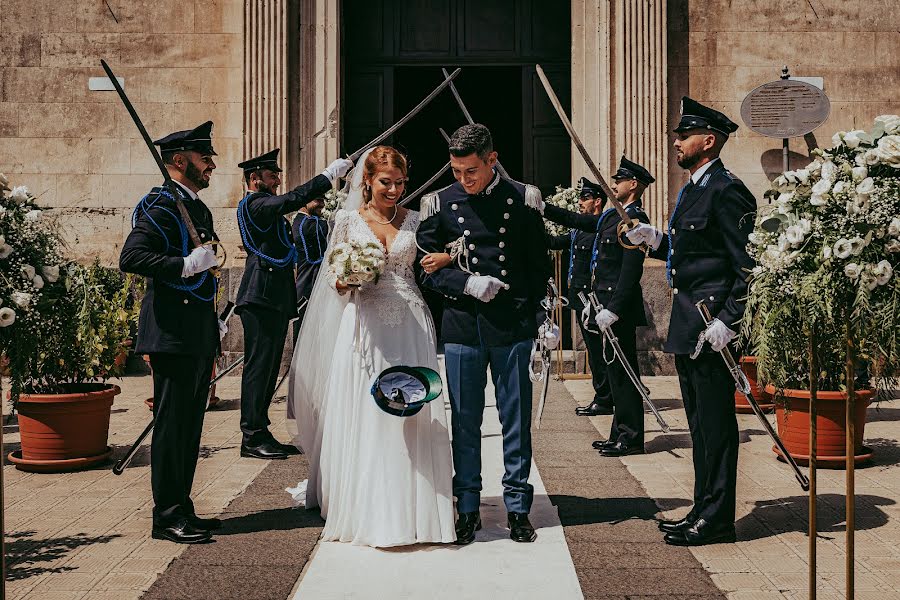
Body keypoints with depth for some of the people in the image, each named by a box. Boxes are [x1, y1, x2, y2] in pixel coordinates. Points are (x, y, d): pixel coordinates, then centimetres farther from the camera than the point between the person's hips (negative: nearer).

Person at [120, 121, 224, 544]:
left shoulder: (200, 209, 19)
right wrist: (185, 265, -24)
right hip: (173, 334, -9)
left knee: (190, 426, 13)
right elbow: (130, 257, -21)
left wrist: (215, 325, 21)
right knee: (171, 425, -4)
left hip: (199, 336, 9)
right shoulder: (160, 206, -9)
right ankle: (167, 516, 4)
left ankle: (182, 510, 22)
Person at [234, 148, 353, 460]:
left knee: (268, 367, 11)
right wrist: (329, 174, -22)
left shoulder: (264, 207, 24)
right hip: (262, 297, -11)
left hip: (273, 298, 11)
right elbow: (292, 200, -26)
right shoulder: (255, 203, -9)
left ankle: (260, 433, 16)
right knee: (259, 365, -9)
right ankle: (252, 438, -6)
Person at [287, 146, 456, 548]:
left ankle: (409, 509, 13)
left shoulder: (413, 221, 8)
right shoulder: (348, 219, 4)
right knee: (362, 418, 0)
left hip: (409, 326, 1)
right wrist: (344, 282, -11)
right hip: (365, 326, -1)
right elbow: (331, 273, 8)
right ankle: (364, 512, 10)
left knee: (409, 417, 2)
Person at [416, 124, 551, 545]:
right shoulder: (441, 203, 3)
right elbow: (426, 269, 5)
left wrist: (535, 314, 4)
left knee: (517, 419, 5)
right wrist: (466, 284, -11)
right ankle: (467, 510, 17)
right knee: (465, 421, 6)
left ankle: (517, 508, 16)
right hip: (462, 325, 1)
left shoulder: (522, 199, 3)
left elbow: (539, 265, 9)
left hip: (513, 326, 0)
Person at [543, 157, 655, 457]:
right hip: (608, 304, 10)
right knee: (615, 368, 13)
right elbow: (580, 221, 25)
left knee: (623, 370, -4)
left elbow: (631, 272, -20)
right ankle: (620, 433, 21)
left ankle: (631, 438, 3)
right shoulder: (614, 216, 15)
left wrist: (613, 309, -23)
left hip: (620, 308, -10)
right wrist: (543, 208, 20)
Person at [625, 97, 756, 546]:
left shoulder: (727, 191, -13)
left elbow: (749, 263, -17)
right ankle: (704, 511, 25)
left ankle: (716, 520, 7)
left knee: (715, 425, -2)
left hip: (711, 328, -10)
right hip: (687, 328, 10)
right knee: (701, 425, 15)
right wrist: (657, 241, 7)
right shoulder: (692, 190, 18)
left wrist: (728, 321, -22)